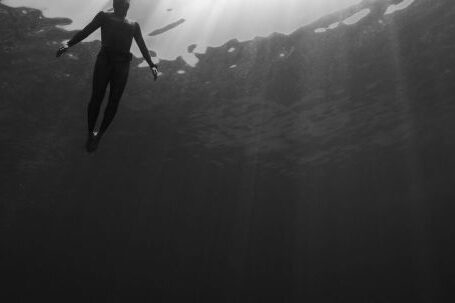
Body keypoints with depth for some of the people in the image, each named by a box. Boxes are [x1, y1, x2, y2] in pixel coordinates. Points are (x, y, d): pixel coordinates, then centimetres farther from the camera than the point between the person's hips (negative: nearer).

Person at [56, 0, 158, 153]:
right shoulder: (104, 17, 16)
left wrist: (152, 65, 0)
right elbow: (86, 31, 6)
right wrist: (68, 44, -10)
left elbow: (143, 47, 15)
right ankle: (90, 133, 15)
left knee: (113, 102, 0)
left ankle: (100, 134, 17)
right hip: (104, 60, -2)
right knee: (96, 98, -4)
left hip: (122, 66, 2)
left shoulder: (134, 25, 23)